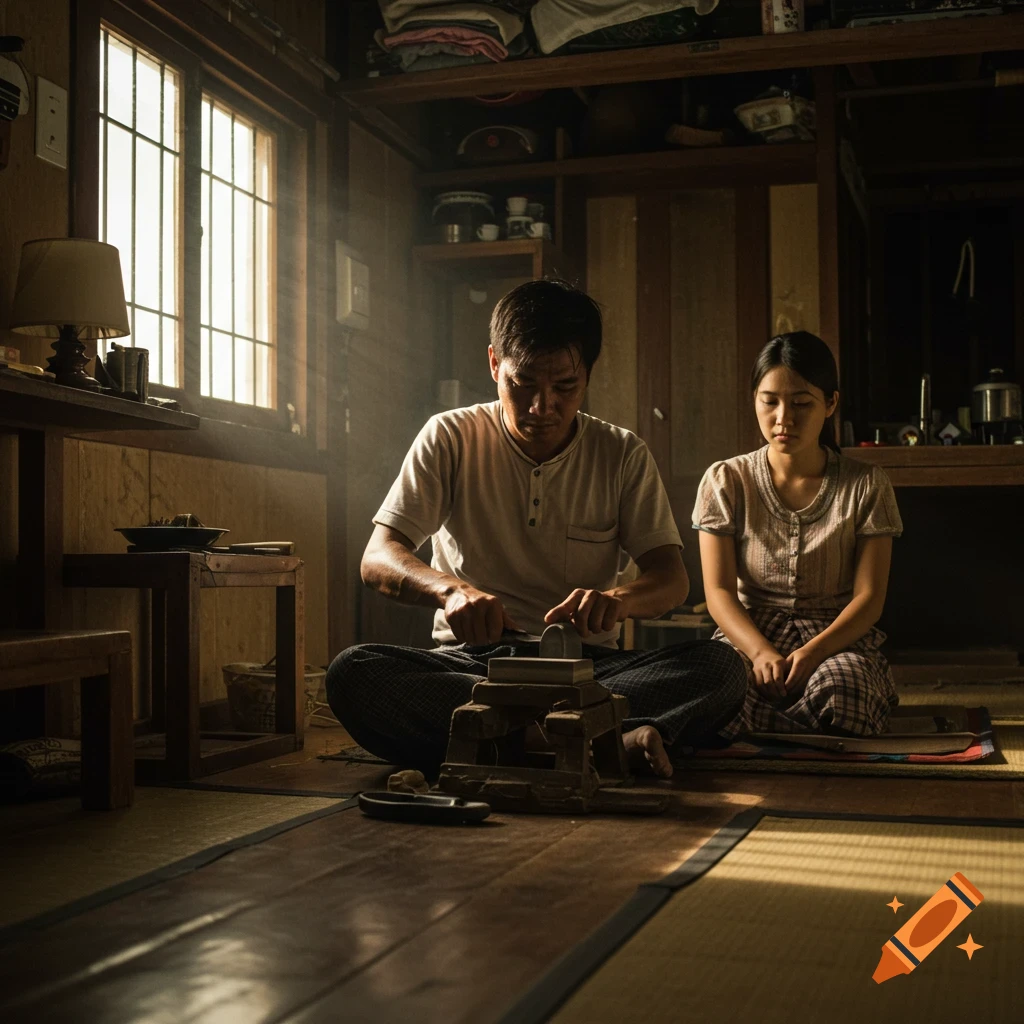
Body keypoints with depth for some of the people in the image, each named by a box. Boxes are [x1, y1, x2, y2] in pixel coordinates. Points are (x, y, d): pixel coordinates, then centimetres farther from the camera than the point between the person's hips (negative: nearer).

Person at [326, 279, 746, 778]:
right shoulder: (450, 438, 2)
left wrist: (619, 599, -27)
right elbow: (377, 559, -7)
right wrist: (449, 588, -30)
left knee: (720, 667, -25)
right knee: (352, 672, -32)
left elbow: (672, 577, -2)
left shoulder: (623, 455, 5)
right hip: (471, 661, 0)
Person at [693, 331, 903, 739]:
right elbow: (719, 591, -2)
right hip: (749, 635, 0)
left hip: (838, 638, 0)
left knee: (838, 686, -38)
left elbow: (869, 596, -2)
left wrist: (812, 652, -22)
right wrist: (761, 652, -22)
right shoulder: (726, 481, 5)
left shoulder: (866, 485, 4)